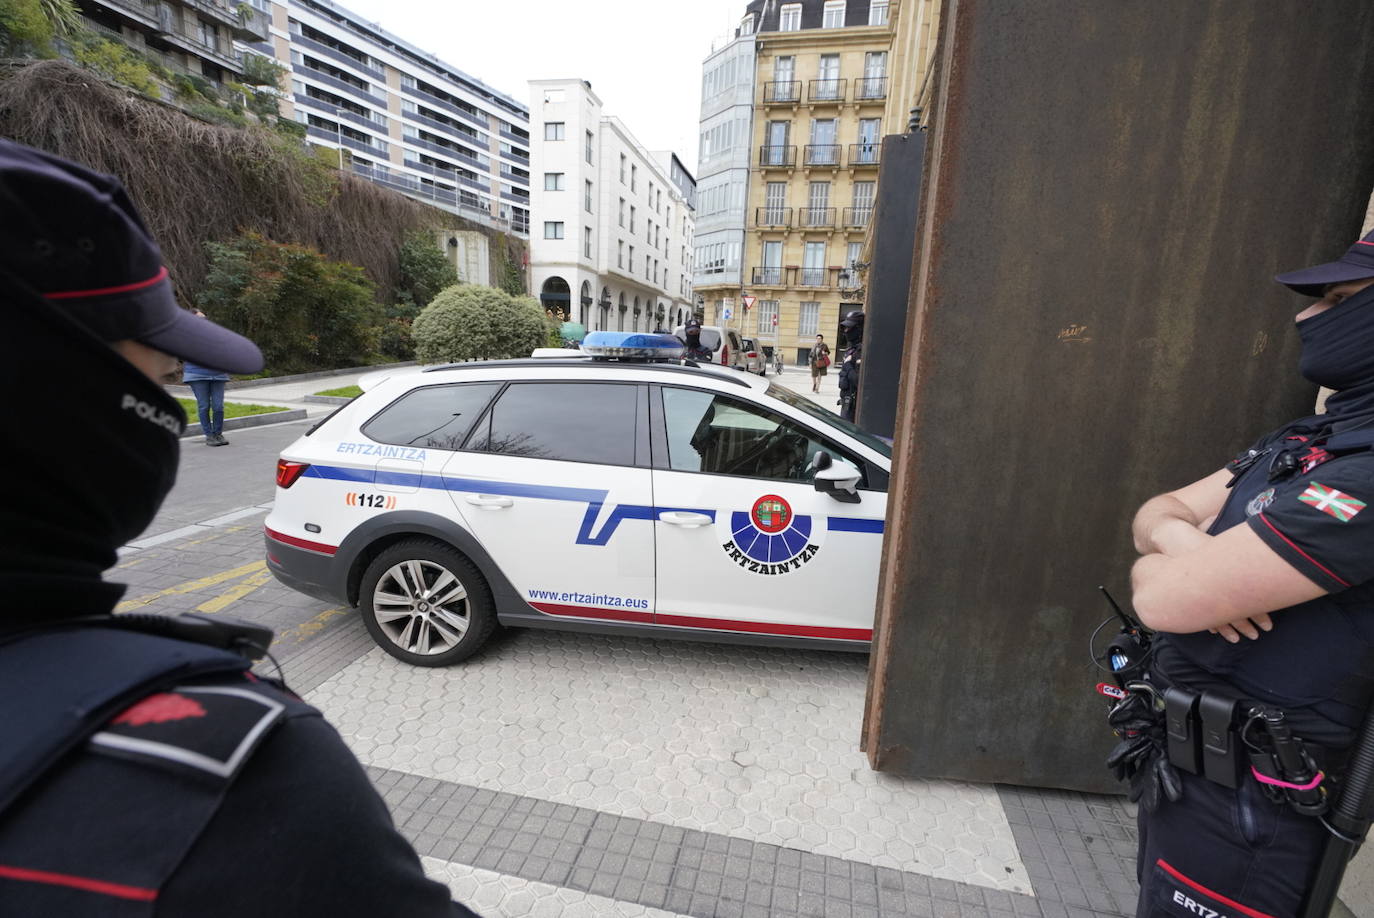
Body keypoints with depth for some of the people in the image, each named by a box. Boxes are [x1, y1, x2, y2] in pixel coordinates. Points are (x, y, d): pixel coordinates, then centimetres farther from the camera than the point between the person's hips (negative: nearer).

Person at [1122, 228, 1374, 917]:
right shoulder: (1301, 442, 6)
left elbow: (1165, 599, -30)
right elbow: (1156, 512, 6)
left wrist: (1157, 567, -7)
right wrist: (1185, 548, -16)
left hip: (1240, 800, -8)